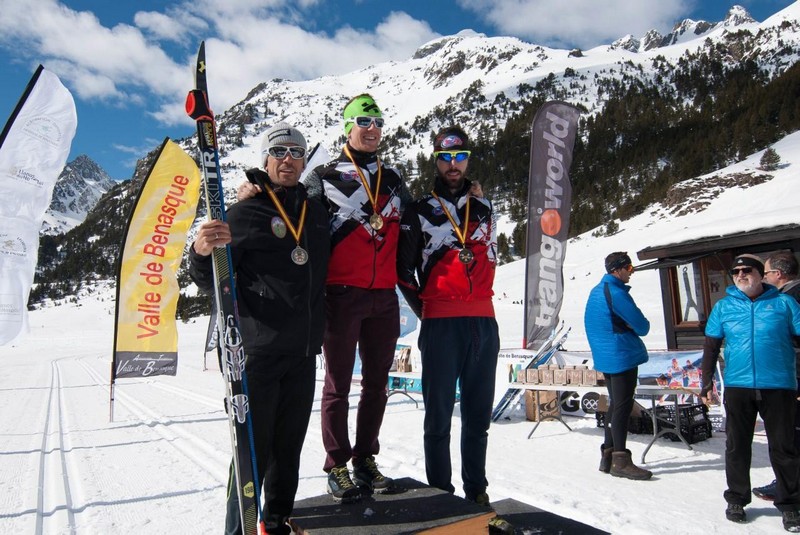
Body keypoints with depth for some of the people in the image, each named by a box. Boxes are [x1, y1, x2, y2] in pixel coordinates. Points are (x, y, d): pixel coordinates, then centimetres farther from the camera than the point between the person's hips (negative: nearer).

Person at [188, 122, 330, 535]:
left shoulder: (318, 214, 12)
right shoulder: (244, 213, -3)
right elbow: (210, 282, -6)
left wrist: (318, 331, 10)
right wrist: (201, 252, -26)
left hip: (304, 352, 5)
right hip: (258, 349, -5)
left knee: (289, 447, 15)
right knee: (253, 450, 1)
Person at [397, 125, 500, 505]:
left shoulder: (484, 207, 16)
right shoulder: (419, 212, 5)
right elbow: (403, 268, 5)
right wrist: (425, 310, 4)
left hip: (484, 321, 4)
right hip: (440, 325, -3)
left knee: (478, 415, 10)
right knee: (439, 416, 1)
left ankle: (477, 492, 23)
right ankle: (441, 494, 14)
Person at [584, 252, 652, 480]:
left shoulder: (595, 292, 14)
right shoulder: (616, 293, -16)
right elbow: (641, 326, -14)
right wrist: (640, 327, 8)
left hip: (606, 358, 9)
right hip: (623, 357, -9)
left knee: (615, 405, 15)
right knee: (622, 407, -5)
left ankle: (608, 456, 19)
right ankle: (620, 460, -1)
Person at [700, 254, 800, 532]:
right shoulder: (723, 306, 7)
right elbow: (711, 345, 9)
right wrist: (707, 379, 5)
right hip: (737, 386, 2)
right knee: (737, 446, 9)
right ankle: (736, 499, 22)